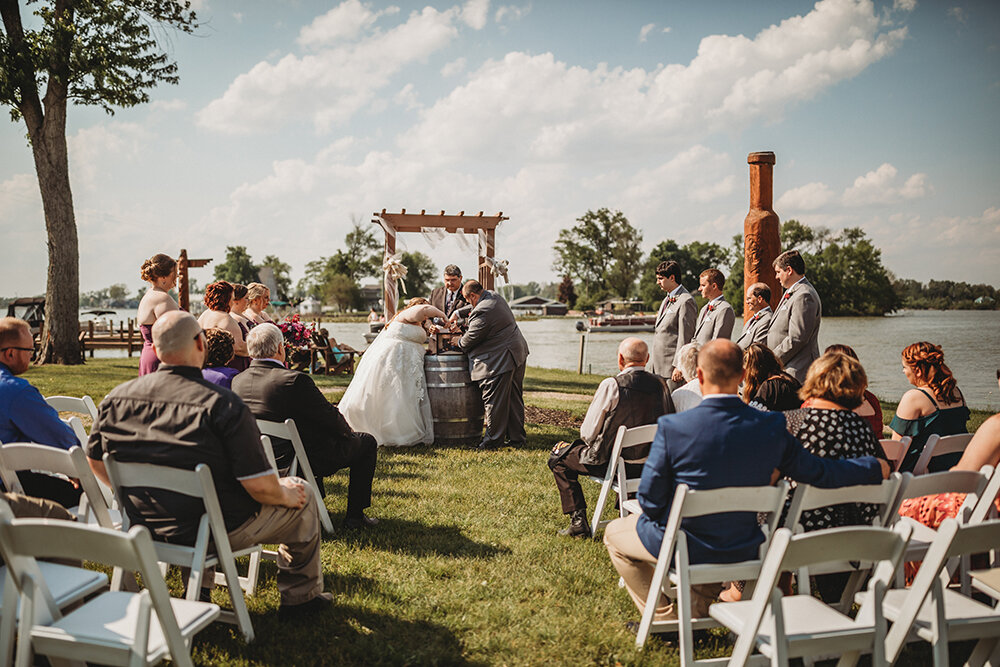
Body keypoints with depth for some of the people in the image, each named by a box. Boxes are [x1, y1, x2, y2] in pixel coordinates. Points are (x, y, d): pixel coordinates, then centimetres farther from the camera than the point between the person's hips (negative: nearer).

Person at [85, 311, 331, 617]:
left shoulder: (116, 398, -7)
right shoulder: (223, 405, -25)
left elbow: (95, 461, 8)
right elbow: (260, 486, -23)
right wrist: (285, 494, -1)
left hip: (146, 524, 6)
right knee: (300, 496, 15)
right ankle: (300, 597, 29)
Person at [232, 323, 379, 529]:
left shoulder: (238, 381, -6)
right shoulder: (295, 380, -28)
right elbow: (330, 417, -18)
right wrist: (349, 432, 4)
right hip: (307, 460, -8)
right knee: (366, 442, 13)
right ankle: (355, 516, 14)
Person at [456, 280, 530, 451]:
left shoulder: (481, 313, -21)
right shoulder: (494, 296, 8)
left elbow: (470, 339, -9)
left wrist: (459, 342, 11)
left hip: (500, 360, -10)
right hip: (517, 353, 10)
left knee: (494, 401, 1)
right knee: (514, 399, 15)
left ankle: (493, 440, 11)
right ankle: (517, 437, 24)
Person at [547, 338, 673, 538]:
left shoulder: (611, 385, -18)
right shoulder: (660, 384, -4)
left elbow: (588, 433, -12)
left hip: (611, 464, -6)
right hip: (651, 466, 6)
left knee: (558, 457, 14)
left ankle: (578, 521, 7)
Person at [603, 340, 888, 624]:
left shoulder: (672, 427, -24)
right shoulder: (771, 427, -15)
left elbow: (649, 499, -17)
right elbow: (817, 472, -2)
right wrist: (875, 468, 16)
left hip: (681, 547, -4)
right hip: (742, 550, 4)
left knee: (615, 532, 24)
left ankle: (664, 617, 24)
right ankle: (696, 612, 39)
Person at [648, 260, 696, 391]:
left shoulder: (685, 301, -13)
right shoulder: (666, 299, 19)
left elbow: (685, 337, -17)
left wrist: (678, 366, -19)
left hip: (672, 365, -9)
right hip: (658, 365, 9)